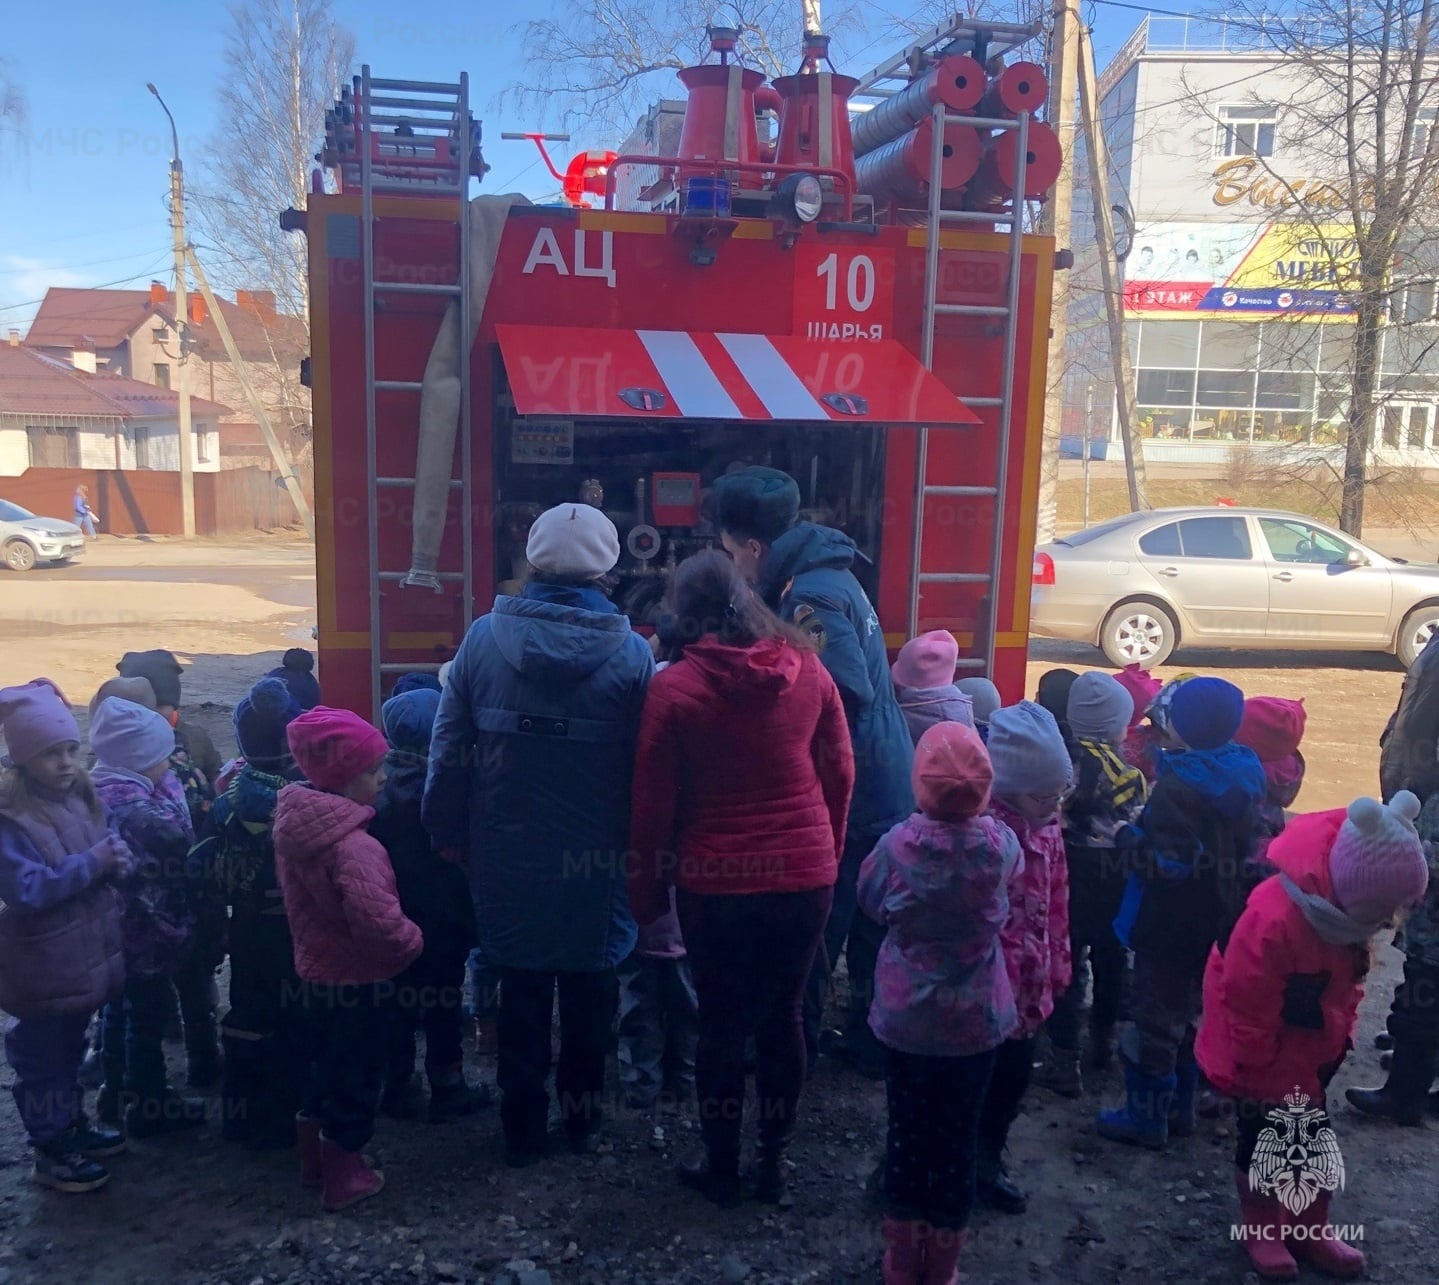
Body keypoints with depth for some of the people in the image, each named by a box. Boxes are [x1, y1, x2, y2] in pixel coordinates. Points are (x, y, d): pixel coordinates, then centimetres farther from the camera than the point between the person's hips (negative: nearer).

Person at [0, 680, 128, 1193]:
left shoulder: (80, 797, 2)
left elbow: (105, 860, 9)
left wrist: (116, 858, -13)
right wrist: (91, 863, -25)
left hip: (85, 954, 7)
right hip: (43, 967, -7)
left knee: (70, 1050, 24)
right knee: (43, 1056, 10)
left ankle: (73, 1127, 40)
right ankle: (50, 1153, 25)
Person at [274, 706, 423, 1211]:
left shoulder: (294, 823, -3)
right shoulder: (351, 846, -31)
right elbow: (378, 923, -38)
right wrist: (412, 943, -19)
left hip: (316, 970, 8)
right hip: (356, 980, -8)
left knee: (324, 1065, 24)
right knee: (355, 1077, 10)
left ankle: (315, 1160, 41)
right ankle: (344, 1178, 25)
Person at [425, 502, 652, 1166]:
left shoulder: (484, 637, -8)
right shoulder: (630, 653, -11)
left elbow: (449, 748, -3)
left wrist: (447, 832, 7)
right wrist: (643, 845, 3)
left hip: (509, 857, 1)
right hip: (597, 860, -1)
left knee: (522, 992, 15)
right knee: (589, 988, 17)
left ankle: (523, 1128, 27)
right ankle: (583, 1118, 31)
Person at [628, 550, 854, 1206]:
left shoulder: (674, 687, -11)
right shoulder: (807, 670, -3)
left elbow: (654, 804, -8)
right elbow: (839, 774, 4)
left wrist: (647, 894, 5)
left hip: (715, 884, -2)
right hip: (805, 877, 3)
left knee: (721, 1024, 13)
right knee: (783, 1017, 16)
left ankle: (722, 1166, 27)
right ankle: (774, 1161, 29)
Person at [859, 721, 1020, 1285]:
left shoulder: (899, 843, -17)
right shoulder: (1001, 843, -14)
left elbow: (869, 897, -1)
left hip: (906, 1015, 0)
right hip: (977, 1018, 1)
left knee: (906, 1134, 14)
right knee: (958, 1139, 13)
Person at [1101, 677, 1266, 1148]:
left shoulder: (1178, 784, -25)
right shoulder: (1244, 775, 1)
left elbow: (1167, 862, -29)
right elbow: (1247, 845, 12)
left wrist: (1128, 836, -14)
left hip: (1172, 920, -8)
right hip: (1220, 916, 8)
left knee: (1157, 1017, 5)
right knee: (1189, 1010, 21)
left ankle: (1147, 1117, 16)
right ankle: (1180, 1106, 33)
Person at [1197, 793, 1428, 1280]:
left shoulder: (1352, 899, -16)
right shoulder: (1274, 919, -39)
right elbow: (1247, 1015, -28)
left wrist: (1342, 1029, 8)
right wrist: (1259, 1082, -16)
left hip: (1314, 1044, 7)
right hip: (1262, 1050, -7)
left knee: (1312, 1135, 18)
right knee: (1262, 1139, 9)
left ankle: (1311, 1230, 34)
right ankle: (1261, 1232, 28)